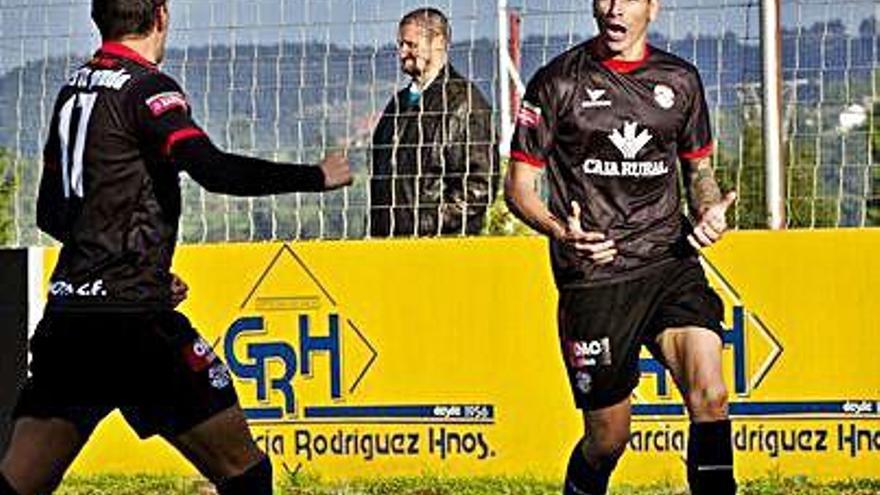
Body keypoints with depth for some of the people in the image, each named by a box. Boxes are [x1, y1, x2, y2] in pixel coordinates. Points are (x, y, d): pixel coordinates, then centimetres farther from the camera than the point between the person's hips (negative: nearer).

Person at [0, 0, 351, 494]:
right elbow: (215, 170, -20)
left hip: (67, 307, 8)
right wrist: (316, 176, -9)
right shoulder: (146, 88, -7)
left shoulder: (73, 90, 16)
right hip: (132, 318, -8)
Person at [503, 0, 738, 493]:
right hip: (594, 279, -2)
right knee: (608, 437, 2)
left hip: (670, 262, 2)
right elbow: (518, 185, 3)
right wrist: (562, 232, -17)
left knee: (710, 395, -20)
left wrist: (710, 210, 1)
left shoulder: (680, 79, 10)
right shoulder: (559, 81, 0)